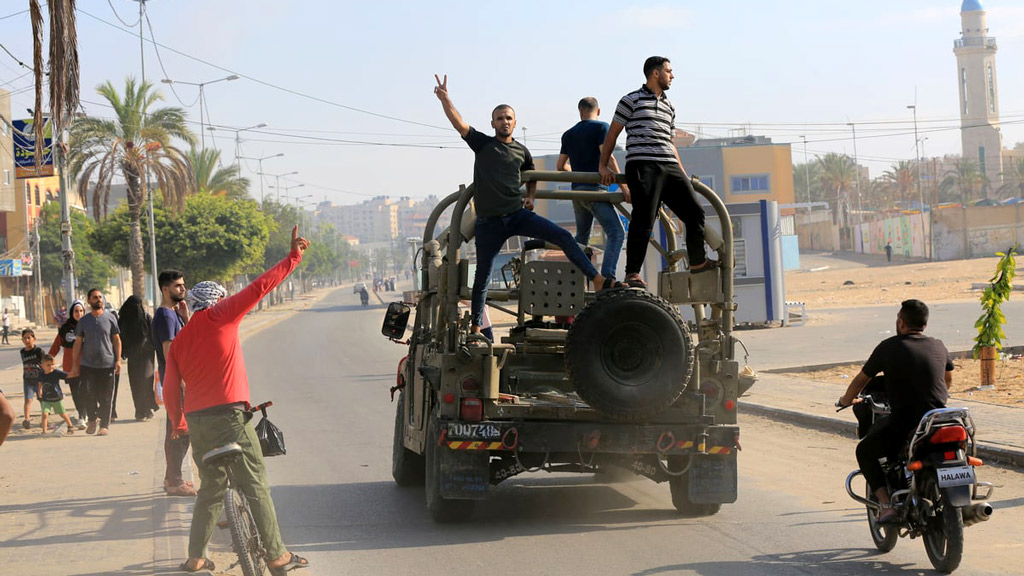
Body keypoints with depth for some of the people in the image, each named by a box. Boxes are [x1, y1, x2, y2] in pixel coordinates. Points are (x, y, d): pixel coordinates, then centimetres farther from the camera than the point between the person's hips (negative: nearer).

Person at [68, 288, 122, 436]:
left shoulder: (110, 318, 4)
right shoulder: (83, 321, 6)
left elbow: (116, 340, 6)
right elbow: (78, 342, 9)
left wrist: (118, 360, -2)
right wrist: (75, 365, 6)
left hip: (107, 364, -1)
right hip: (87, 364, 1)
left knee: (106, 397, 1)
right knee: (89, 395, -1)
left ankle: (104, 425, 10)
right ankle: (92, 419, 22)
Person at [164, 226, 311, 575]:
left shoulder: (179, 341, 15)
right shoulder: (219, 317, -1)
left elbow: (170, 390, 14)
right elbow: (259, 288, -7)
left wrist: (178, 423, 29)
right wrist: (293, 258, -4)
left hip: (196, 421, 6)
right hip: (228, 415, -6)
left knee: (210, 489, 18)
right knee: (256, 487, -3)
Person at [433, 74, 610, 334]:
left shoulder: (522, 151, 12)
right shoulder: (482, 144, 4)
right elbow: (459, 123, -11)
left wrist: (530, 196, 12)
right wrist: (444, 98, -25)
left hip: (518, 215, 2)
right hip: (489, 222, -2)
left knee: (563, 237, -15)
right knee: (483, 274, 3)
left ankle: (598, 281, -17)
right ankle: (475, 325, 17)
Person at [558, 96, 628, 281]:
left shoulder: (568, 134, 17)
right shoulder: (601, 127, -2)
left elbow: (560, 167, 22)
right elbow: (607, 157, -14)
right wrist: (623, 185, -16)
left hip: (577, 190, 7)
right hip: (594, 188, -7)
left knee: (581, 237, 21)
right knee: (616, 232, -13)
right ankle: (607, 277, -30)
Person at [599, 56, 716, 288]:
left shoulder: (669, 106, 23)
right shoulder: (632, 100, 4)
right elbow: (612, 134, 6)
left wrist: (683, 174, 26)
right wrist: (604, 166, 2)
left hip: (669, 166, 7)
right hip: (643, 165, -7)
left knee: (695, 212, 8)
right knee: (643, 220, -13)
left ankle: (698, 261, 26)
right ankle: (632, 273, -8)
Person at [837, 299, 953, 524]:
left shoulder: (888, 347, 0)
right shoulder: (938, 347, 10)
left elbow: (861, 380, 11)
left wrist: (846, 400, 31)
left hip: (903, 424, -4)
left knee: (865, 452, 19)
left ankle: (886, 504, 3)